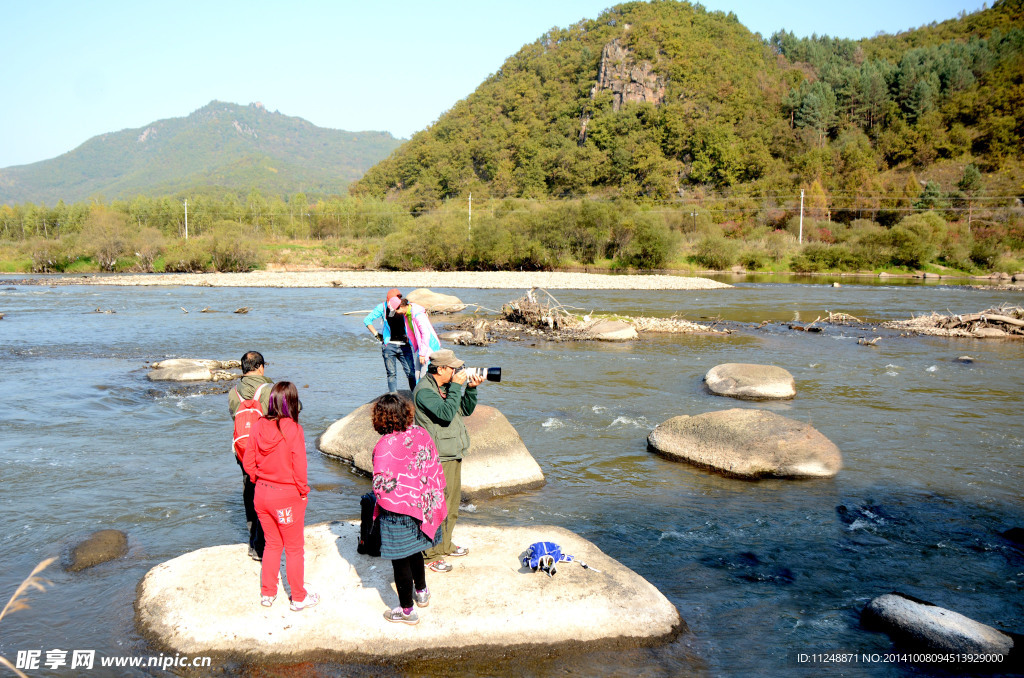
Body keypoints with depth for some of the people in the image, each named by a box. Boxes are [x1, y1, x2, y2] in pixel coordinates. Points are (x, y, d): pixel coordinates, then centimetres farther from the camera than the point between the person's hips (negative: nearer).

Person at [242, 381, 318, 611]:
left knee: (272, 544, 22)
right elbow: (299, 467, -18)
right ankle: (299, 597, 25)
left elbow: (248, 462, 0)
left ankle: (268, 593, 33)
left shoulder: (258, 427, -6)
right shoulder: (293, 430, -21)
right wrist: (303, 491, -2)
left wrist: (260, 481, 14)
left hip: (262, 494, 5)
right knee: (294, 548, 12)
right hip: (288, 497, -5)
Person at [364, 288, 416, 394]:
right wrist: (376, 334, 0)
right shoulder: (382, 307, -2)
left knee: (411, 372, -4)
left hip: (404, 345, 1)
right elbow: (367, 320, 4)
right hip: (389, 345, -1)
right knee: (391, 373, 2)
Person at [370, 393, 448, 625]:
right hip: (421, 506, 7)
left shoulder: (385, 446, -23)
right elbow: (435, 466, 3)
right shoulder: (420, 433, -4)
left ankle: (407, 610, 21)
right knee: (414, 551, 28)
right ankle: (421, 592, 47)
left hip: (398, 512, -7)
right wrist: (432, 497, 14)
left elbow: (382, 486, -25)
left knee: (401, 561, 9)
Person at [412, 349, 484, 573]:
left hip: (453, 454, 10)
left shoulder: (447, 386, 11)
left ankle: (445, 544, 34)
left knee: (453, 502, 19)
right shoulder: (424, 390, -18)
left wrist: (471, 388, 0)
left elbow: (466, 410, 15)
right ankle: (431, 554, 7)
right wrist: (457, 386, -23)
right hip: (437, 457, -9)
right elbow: (446, 414, -29)